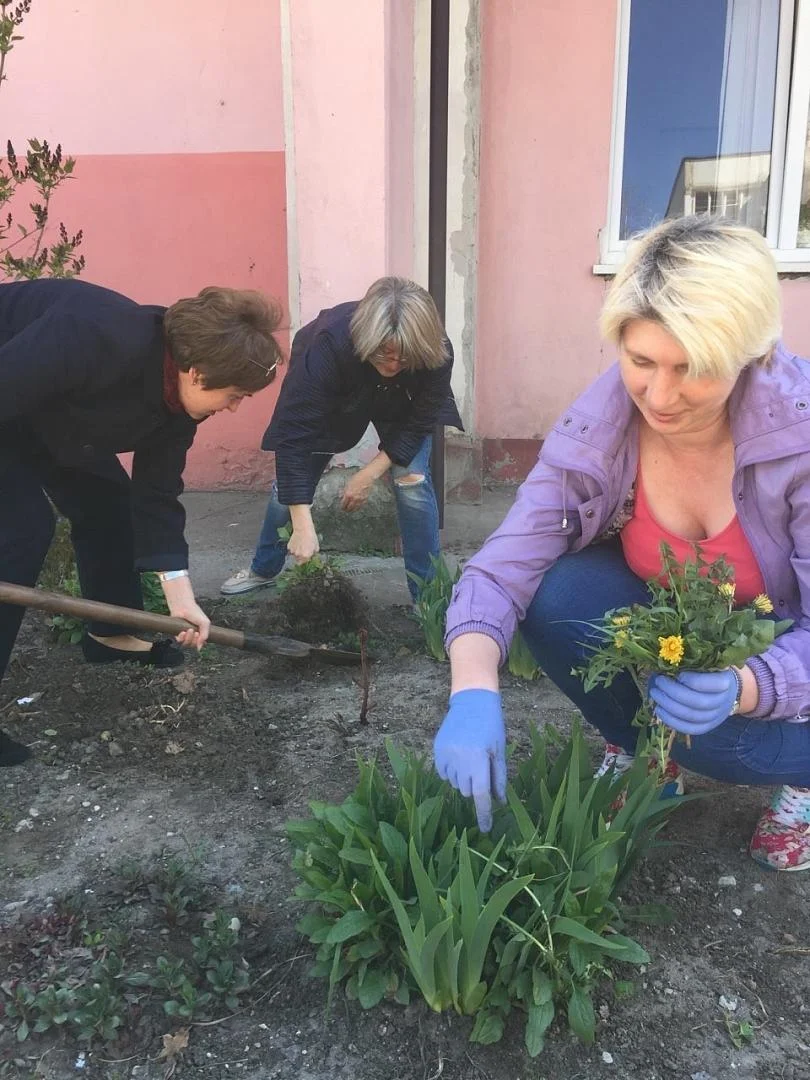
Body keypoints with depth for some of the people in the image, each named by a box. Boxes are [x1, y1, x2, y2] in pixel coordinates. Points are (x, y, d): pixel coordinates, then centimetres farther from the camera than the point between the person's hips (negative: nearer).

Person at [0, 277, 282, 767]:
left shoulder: (178, 396, -11)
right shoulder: (98, 338, -38)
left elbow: (157, 496, -8)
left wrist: (181, 599, -11)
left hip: (46, 414, 8)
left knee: (109, 503, 7)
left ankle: (112, 633, 26)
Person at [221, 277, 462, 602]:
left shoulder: (437, 354, -37)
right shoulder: (329, 343, -43)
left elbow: (419, 422, -20)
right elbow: (295, 434, -43)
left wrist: (368, 474, -26)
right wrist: (302, 526, -47)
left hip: (402, 405, 1)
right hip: (332, 400, -1)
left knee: (412, 480, -16)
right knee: (291, 477, 0)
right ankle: (263, 569, 26)